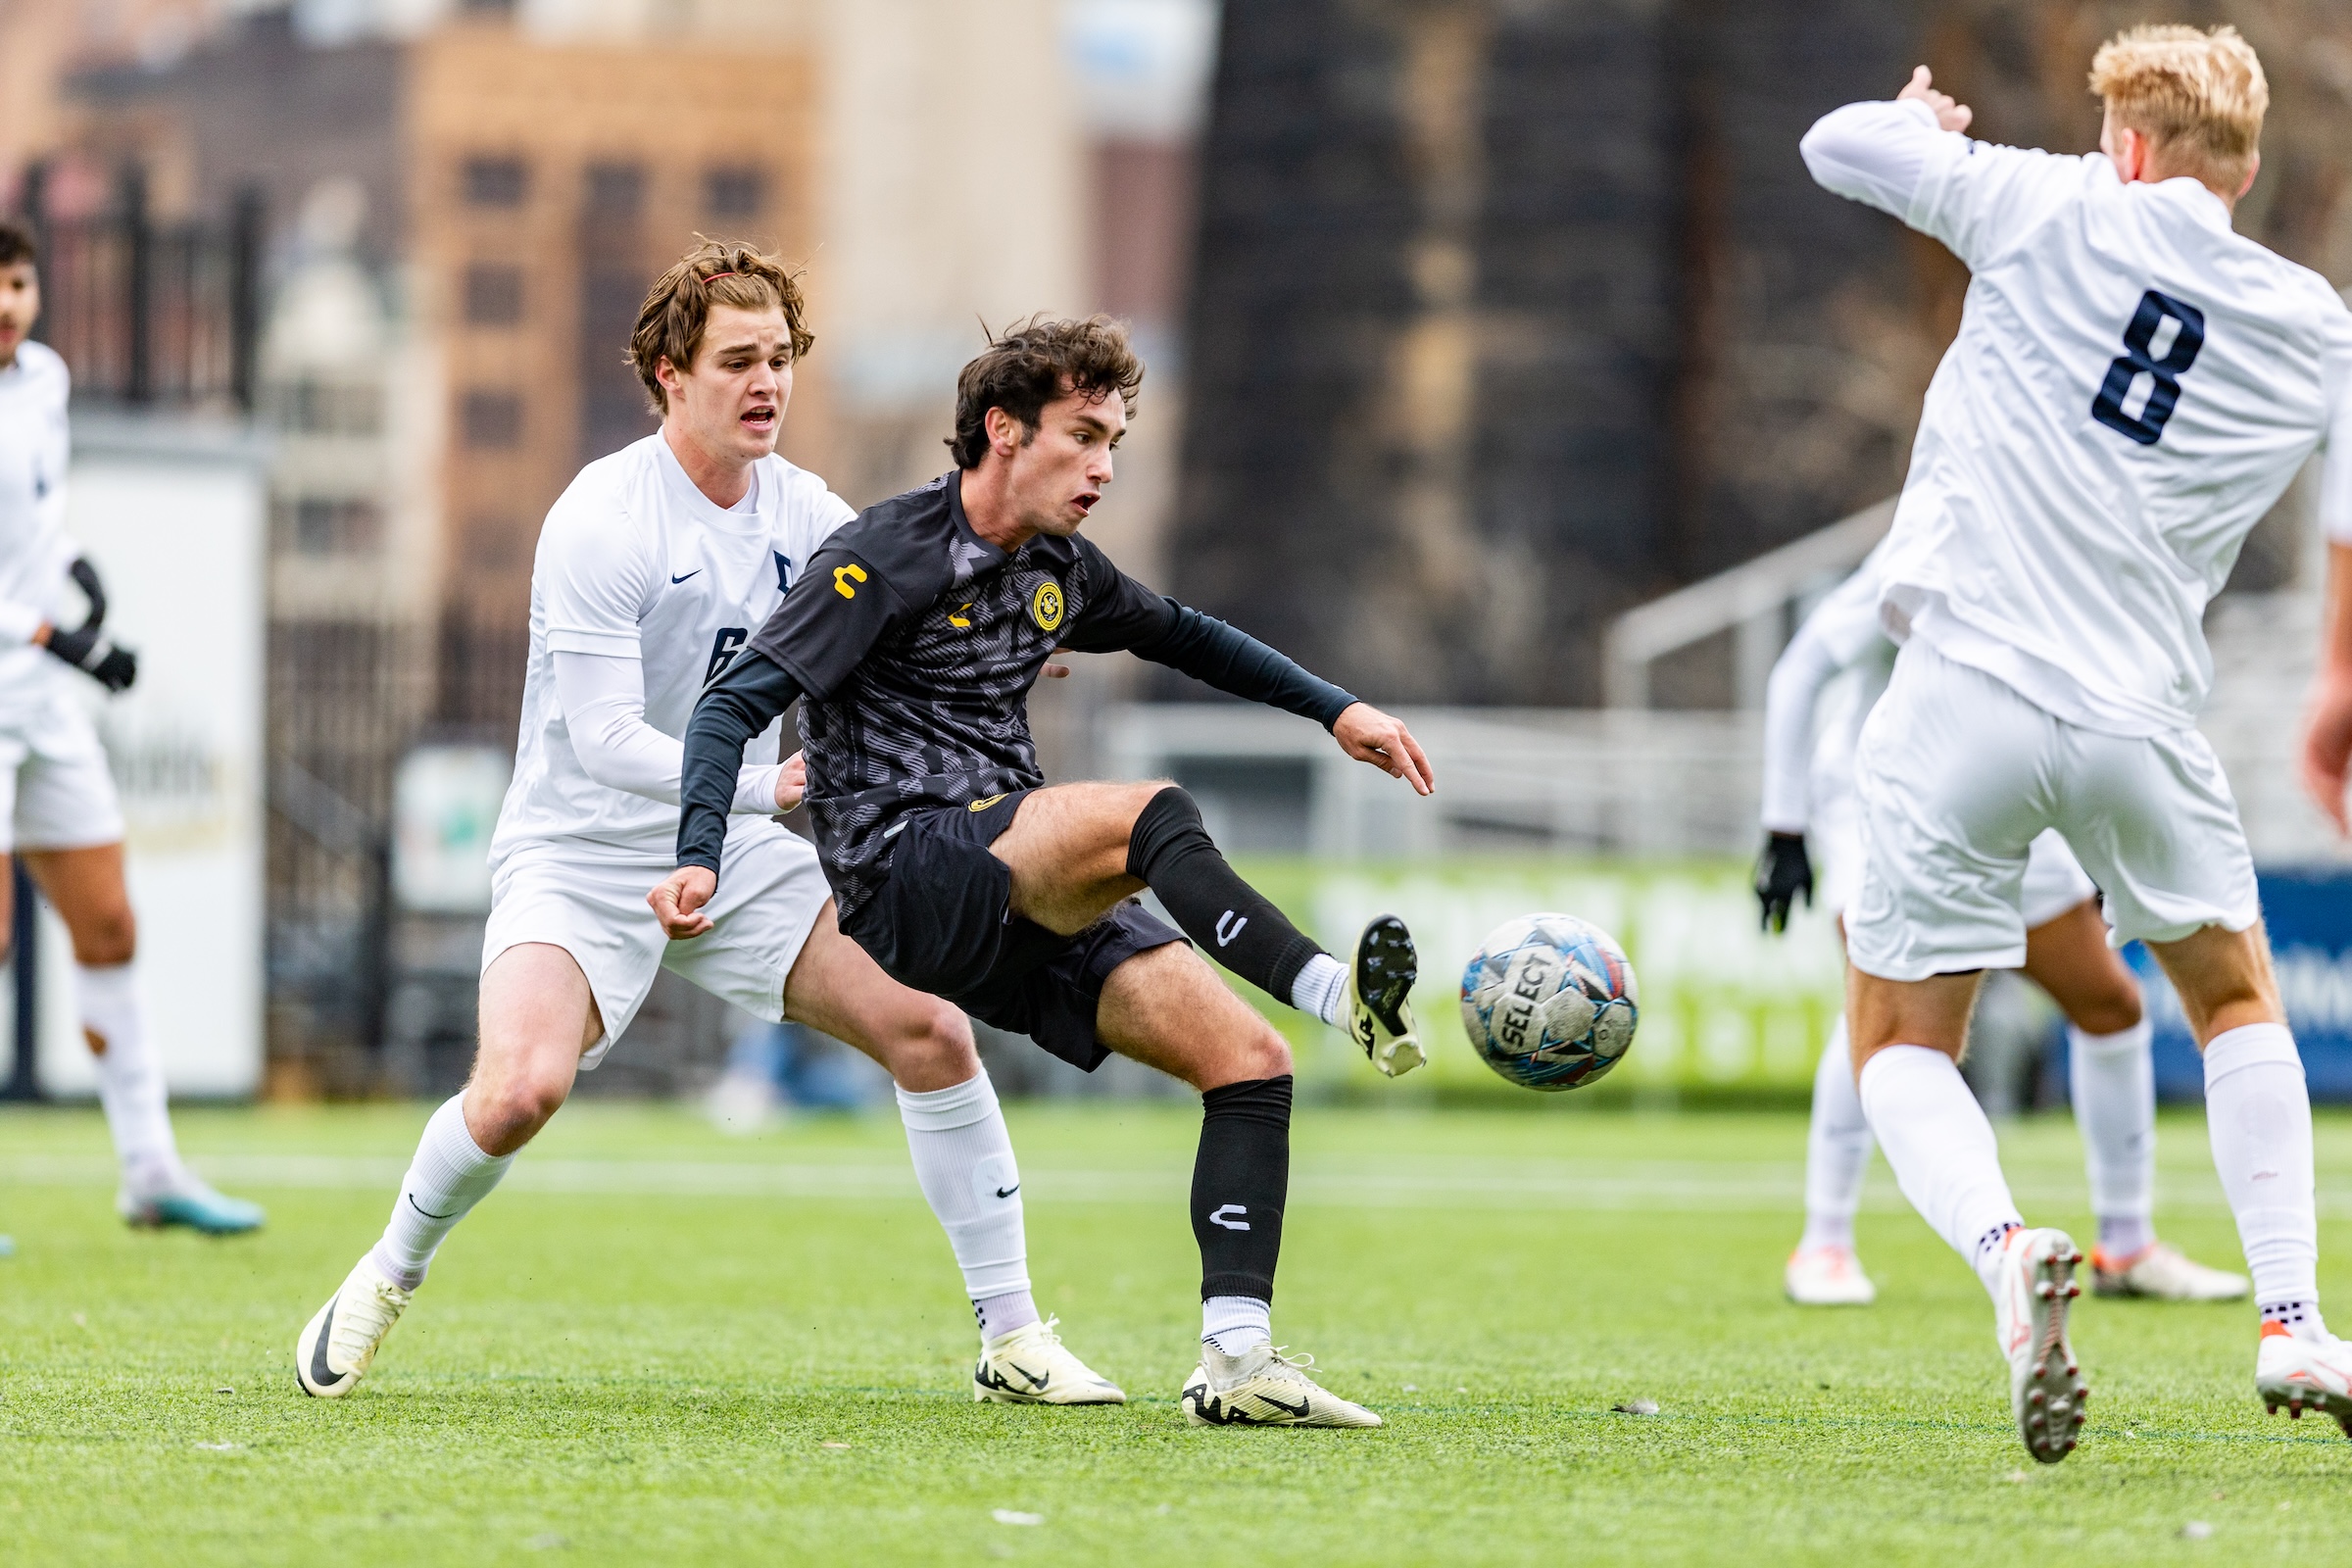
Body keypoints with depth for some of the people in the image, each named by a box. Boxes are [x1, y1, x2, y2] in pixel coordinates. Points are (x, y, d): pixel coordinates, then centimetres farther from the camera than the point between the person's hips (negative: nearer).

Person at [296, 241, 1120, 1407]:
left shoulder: (803, 512, 0)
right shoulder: (602, 519, -19)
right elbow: (602, 737, -24)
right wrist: (767, 785, -35)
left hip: (735, 854, 6)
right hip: (580, 859, -6)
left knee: (930, 1030, -7)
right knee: (519, 1090, -28)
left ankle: (1011, 1338, 4)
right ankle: (388, 1276, 2)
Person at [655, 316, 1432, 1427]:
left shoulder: (1056, 567, 15)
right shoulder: (885, 561, -7)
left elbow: (1177, 635, 34)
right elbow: (736, 705, -11)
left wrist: (1334, 710, 28)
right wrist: (702, 859, -26)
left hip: (1020, 902, 8)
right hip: (905, 879, -8)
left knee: (1248, 1057, -8)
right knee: (1148, 814, -33)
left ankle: (1234, 1361, -11)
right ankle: (1345, 998, -41)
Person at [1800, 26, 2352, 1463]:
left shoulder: (2058, 213, -1)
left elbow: (1839, 146, 6)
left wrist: (1922, 126, 27)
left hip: (1967, 690, -2)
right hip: (2139, 716, 2)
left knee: (1902, 1044, 9)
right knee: (2236, 997, 25)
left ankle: (2005, 1250, -20)